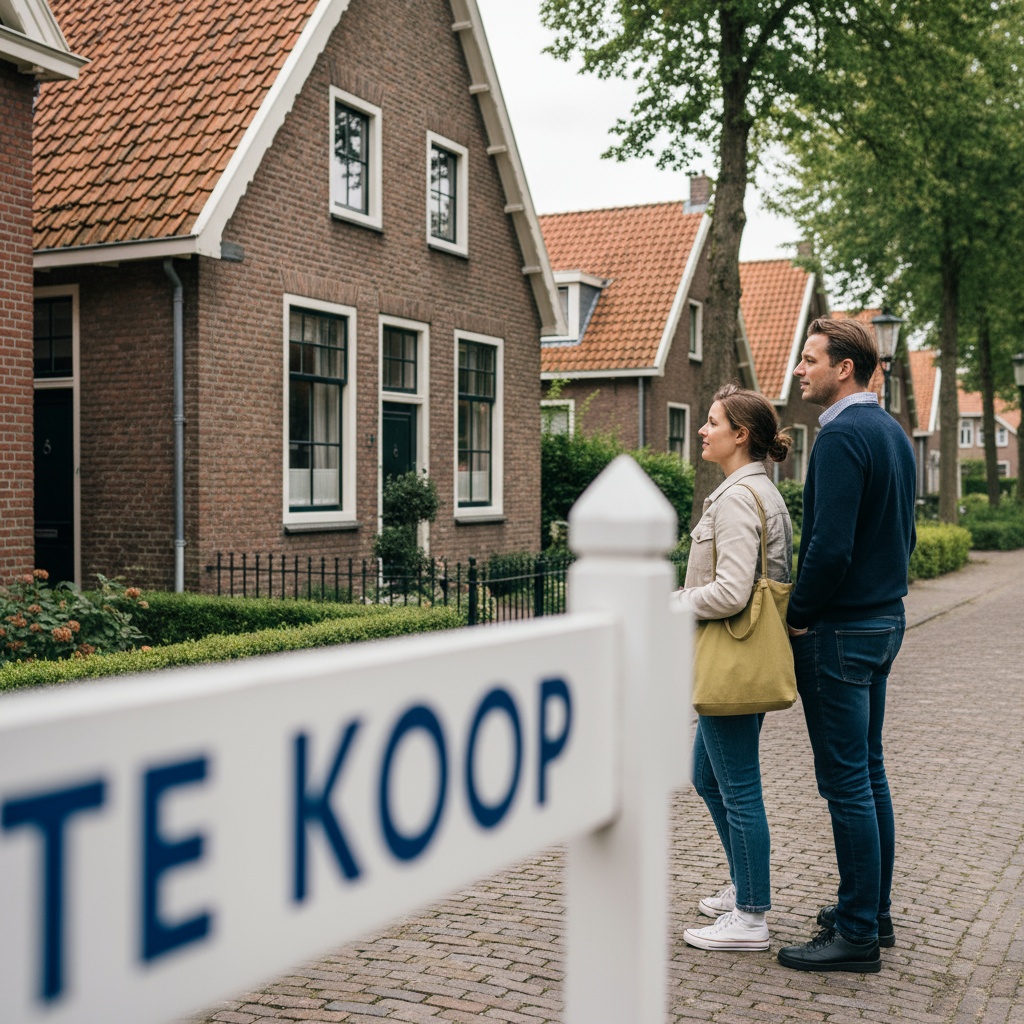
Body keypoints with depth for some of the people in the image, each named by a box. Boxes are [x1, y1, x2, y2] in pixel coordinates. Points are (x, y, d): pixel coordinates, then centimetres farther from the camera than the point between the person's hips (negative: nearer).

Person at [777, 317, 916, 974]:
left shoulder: (843, 435, -18)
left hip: (839, 630, -10)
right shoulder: (894, 433, 12)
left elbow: (831, 545, -25)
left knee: (846, 783, -3)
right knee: (869, 775, 17)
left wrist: (798, 618, -13)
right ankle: (874, 911, 27)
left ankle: (857, 935, 5)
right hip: (885, 621, 10)